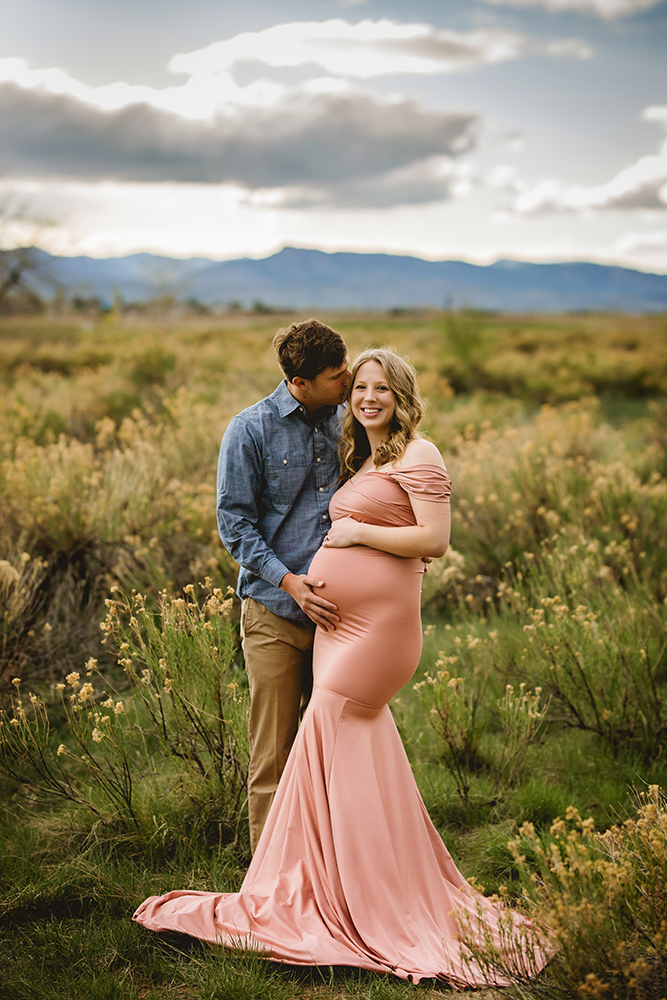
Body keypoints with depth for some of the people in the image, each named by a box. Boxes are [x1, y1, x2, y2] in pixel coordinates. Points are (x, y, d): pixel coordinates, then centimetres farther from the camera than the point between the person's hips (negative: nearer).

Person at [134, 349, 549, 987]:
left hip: (380, 621, -8)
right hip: (336, 617, 8)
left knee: (328, 729, -8)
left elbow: (435, 540, -14)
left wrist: (356, 533, -12)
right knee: (357, 737, 7)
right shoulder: (361, 459, 19)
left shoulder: (419, 456, -6)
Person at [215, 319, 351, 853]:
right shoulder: (251, 430, -5)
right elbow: (235, 523, -6)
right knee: (274, 754, 2)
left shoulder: (346, 420, 7)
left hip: (339, 608, 4)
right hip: (275, 613, -4)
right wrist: (289, 581, -17)